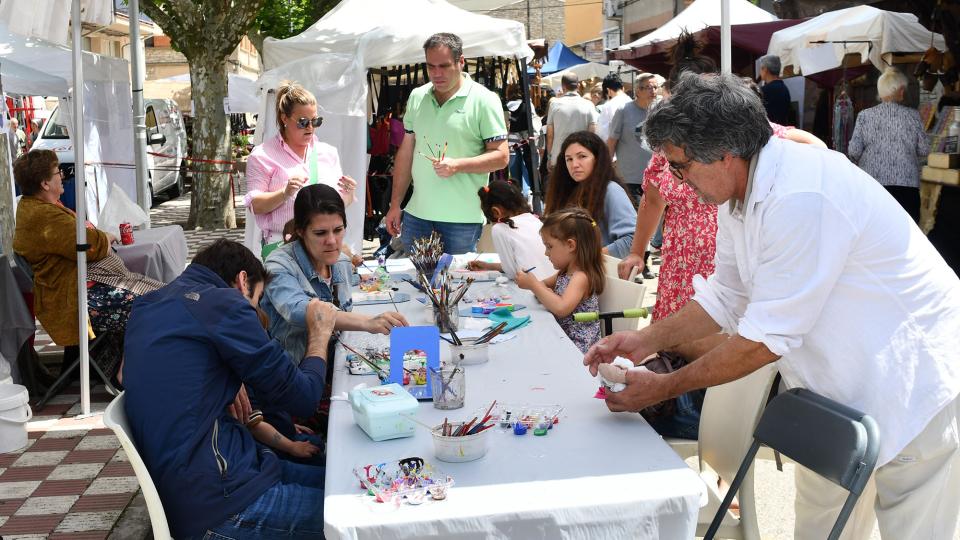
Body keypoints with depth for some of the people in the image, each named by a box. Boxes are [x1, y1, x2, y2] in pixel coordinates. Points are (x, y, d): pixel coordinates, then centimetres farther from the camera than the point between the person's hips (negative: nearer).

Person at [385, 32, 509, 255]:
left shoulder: (484, 100, -5)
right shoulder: (417, 97, 10)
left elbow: (501, 157, -7)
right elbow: (406, 152, 15)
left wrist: (457, 165, -21)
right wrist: (395, 204, 12)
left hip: (463, 219, -4)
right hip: (417, 213, 5)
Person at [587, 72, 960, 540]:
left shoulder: (801, 199, -31)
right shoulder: (742, 191, -1)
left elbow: (767, 339, -27)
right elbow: (726, 297, 10)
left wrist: (661, 388, -18)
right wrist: (645, 340, -1)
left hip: (912, 390, -9)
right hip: (839, 387, 9)